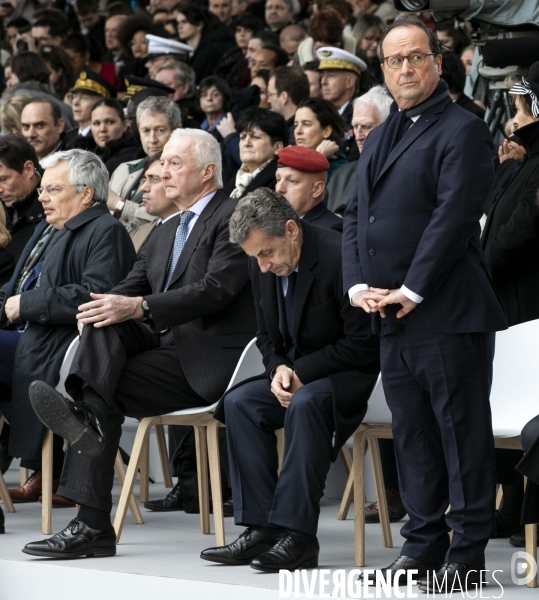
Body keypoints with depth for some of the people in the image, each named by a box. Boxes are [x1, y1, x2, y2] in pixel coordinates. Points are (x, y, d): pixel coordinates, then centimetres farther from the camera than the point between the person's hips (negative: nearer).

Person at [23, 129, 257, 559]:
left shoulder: (232, 217, -4)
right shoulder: (165, 234, 25)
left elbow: (215, 289, -18)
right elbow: (131, 289, 15)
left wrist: (139, 307, -28)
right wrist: (105, 307, -10)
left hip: (208, 358, -7)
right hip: (165, 346, 7)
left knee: (109, 393, -23)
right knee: (104, 324, -22)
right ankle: (88, 415, -46)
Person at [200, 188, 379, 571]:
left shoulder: (339, 256, -22)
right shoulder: (263, 267, 2)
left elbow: (363, 345, -20)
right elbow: (268, 337, 14)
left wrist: (302, 372, -19)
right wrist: (279, 369, -9)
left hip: (353, 374, -8)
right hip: (298, 374, 8)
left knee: (305, 403, -35)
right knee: (240, 403, -15)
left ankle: (298, 535, -33)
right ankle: (261, 528, -16)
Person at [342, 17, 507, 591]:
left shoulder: (461, 130, -7)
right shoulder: (378, 139, 20)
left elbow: (453, 215, -15)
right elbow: (354, 216, 18)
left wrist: (412, 290, -16)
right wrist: (357, 284, 3)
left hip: (447, 313, -8)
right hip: (390, 316, 8)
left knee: (463, 434, -3)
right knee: (412, 434, 12)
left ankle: (466, 555, 1)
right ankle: (423, 542, 20)